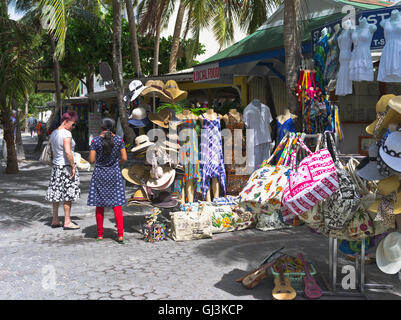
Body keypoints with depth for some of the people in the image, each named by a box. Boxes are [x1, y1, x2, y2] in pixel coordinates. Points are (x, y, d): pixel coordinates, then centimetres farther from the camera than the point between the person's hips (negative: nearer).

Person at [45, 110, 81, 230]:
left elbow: (53, 152, 15)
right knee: (68, 195, 0)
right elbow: (68, 152, -25)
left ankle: (55, 220, 21)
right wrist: (73, 166, -18)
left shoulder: (53, 133, 11)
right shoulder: (66, 133, -16)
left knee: (57, 194, 13)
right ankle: (67, 222, 5)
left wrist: (56, 164, 19)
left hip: (56, 166, 9)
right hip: (66, 166, -8)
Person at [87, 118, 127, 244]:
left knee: (99, 204, 10)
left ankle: (100, 234, 17)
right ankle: (120, 234, -5)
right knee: (117, 203, 4)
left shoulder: (95, 140, -7)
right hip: (114, 173, 1)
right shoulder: (119, 139, -4)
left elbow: (91, 160, -7)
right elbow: (124, 158, -4)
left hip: (99, 173, 0)